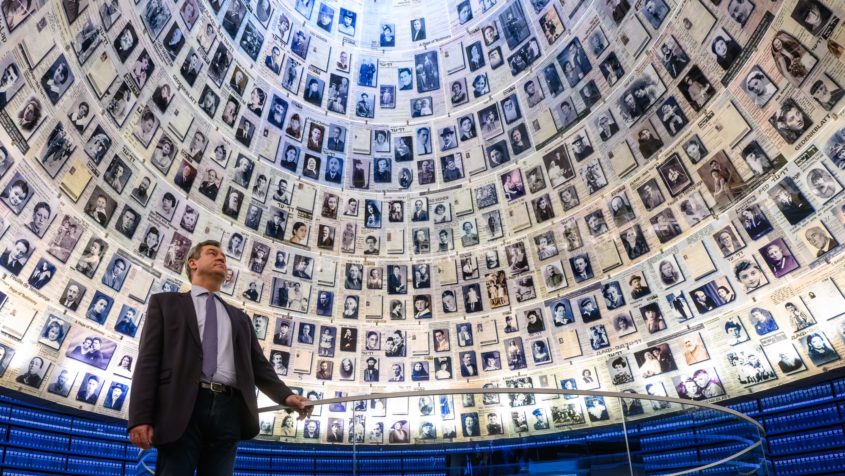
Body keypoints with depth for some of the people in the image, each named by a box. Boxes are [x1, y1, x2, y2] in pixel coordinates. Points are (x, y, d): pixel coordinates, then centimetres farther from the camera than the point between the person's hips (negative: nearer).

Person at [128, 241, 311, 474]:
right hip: (182, 408, -3)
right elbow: (148, 361, 5)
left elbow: (258, 366, 19)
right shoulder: (165, 302, 17)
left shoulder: (239, 317, 27)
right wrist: (140, 417, -8)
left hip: (228, 411, 3)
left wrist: (286, 395, 0)